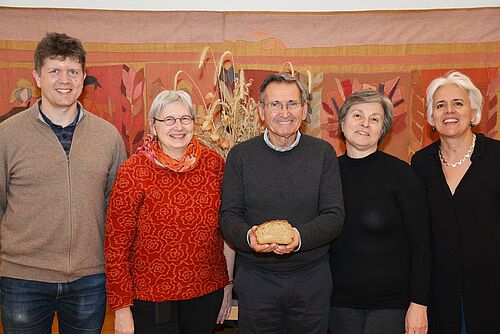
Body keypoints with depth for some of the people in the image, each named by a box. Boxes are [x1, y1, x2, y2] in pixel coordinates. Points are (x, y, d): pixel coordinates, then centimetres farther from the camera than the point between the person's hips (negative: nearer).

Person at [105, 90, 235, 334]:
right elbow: (116, 245, -9)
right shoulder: (134, 171, -11)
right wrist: (121, 309, -10)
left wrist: (228, 286, 8)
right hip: (150, 299, -3)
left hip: (207, 294, 3)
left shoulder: (214, 164, -2)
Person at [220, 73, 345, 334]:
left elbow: (335, 216, -6)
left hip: (312, 278, 1)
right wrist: (248, 236, -25)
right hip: (255, 278, 0)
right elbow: (228, 216, -3)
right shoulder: (240, 155, -2)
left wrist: (300, 237, -25)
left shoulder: (323, 153, -2)